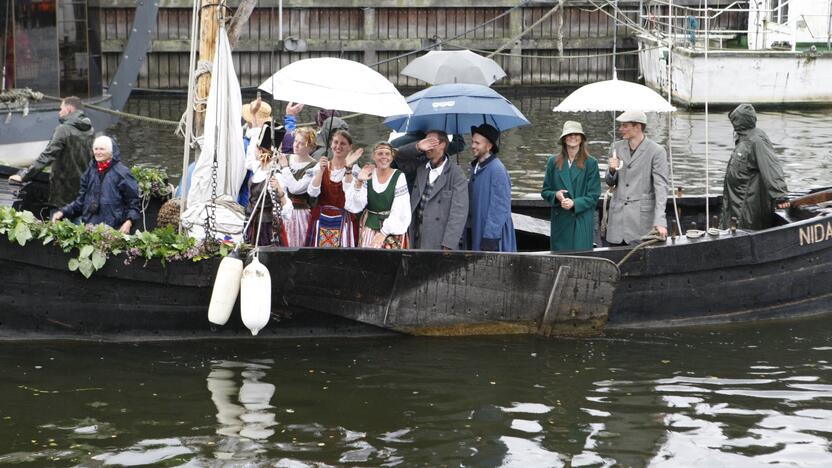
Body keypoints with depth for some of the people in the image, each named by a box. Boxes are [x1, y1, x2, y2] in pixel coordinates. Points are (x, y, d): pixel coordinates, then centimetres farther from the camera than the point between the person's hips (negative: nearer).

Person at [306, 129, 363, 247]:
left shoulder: (353, 169, -2)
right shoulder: (321, 166, 3)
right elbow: (312, 193, -8)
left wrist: (348, 167, -21)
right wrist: (321, 170, -18)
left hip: (343, 222, -2)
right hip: (321, 220, 2)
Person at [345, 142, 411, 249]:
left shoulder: (399, 177, -5)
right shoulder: (368, 175, 4)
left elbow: (400, 211, -8)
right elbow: (355, 206, -2)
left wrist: (384, 232, -11)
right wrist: (358, 183, -15)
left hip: (392, 228, -3)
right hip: (369, 227, 3)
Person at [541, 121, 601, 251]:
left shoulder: (591, 163, 1)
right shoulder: (553, 162, 9)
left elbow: (594, 195, -1)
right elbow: (545, 191, 12)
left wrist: (574, 203, -16)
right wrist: (555, 195, -10)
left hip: (582, 221, -2)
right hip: (560, 221, 2)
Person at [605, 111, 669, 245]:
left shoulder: (656, 151, -6)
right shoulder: (617, 147, 10)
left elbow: (661, 187, -11)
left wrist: (660, 221, -21)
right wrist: (612, 170, -7)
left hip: (642, 217, -5)